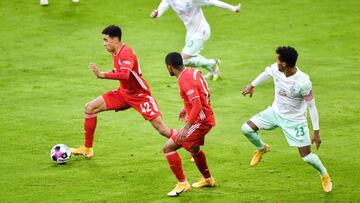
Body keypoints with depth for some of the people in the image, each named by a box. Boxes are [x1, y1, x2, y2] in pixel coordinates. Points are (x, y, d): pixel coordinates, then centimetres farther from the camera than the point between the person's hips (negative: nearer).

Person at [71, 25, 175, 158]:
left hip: (140, 95, -8)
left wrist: (102, 75, -45)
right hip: (123, 93, 8)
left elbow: (125, 75, -42)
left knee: (161, 128, -13)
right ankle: (87, 149, 9)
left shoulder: (126, 53, -25)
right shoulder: (115, 52, 2)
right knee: (90, 108, 0)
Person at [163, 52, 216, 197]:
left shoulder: (185, 80, -22)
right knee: (194, 149, 33)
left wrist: (186, 128, -32)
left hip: (199, 121, -10)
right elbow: (205, 94, 21)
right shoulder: (193, 72, 6)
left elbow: (197, 105, -29)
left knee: (168, 148, -8)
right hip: (207, 119, 10)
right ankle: (208, 179, 49)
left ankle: (182, 184, -5)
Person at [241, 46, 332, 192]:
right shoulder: (275, 69, -19)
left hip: (295, 120, -5)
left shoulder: (303, 82, -34)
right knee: (246, 128, -7)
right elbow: (267, 73, 8)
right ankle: (262, 149, 25)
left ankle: (324, 175, 29)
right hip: (275, 112, 5)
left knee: (306, 156, -3)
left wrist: (316, 132, -20)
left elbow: (311, 106, -23)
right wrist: (252, 85, 21)